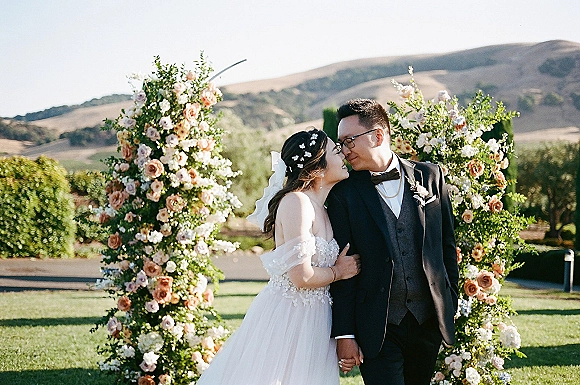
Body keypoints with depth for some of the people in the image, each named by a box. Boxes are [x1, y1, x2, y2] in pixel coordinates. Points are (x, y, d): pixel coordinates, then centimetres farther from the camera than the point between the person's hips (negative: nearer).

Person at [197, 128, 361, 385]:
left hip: (314, 321, 8)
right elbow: (301, 276, -23)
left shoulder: (322, 209, 11)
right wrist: (338, 271, -5)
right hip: (286, 318, -8)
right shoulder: (296, 202, -16)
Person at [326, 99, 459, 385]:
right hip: (377, 328, -2)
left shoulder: (430, 176, 5)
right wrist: (344, 333, -6)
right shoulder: (343, 194, -2)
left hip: (429, 320, 3)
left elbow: (447, 244, 10)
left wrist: (452, 305, 7)